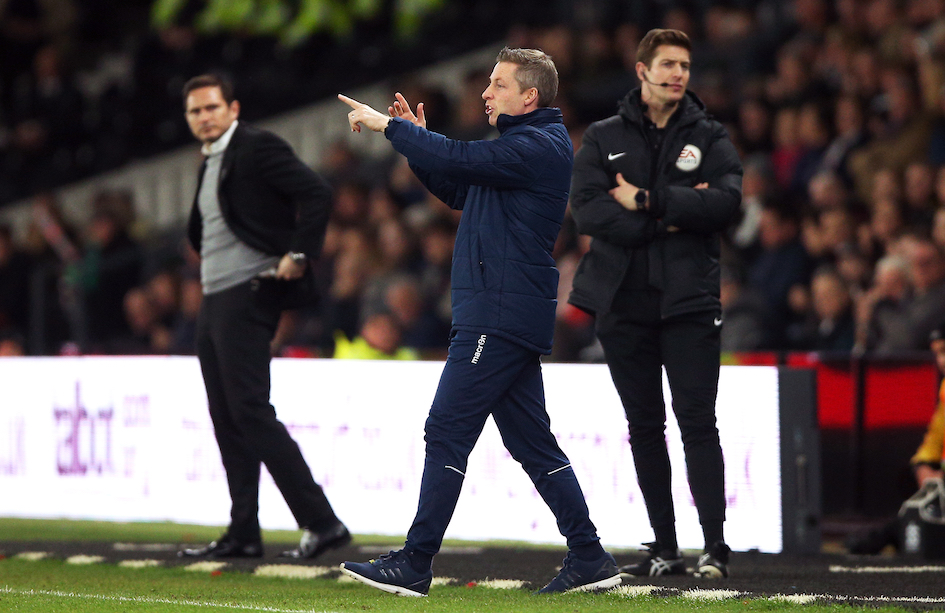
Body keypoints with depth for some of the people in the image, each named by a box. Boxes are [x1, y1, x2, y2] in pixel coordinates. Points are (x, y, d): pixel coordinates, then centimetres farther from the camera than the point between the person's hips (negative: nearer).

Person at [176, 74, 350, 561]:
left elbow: (317, 193, -19)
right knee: (226, 419, 8)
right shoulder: (211, 164, 19)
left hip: (248, 296, -10)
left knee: (251, 412, -16)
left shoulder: (258, 147, -9)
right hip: (215, 301, 10)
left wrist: (298, 255, -21)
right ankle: (243, 534, 11)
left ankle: (321, 522, -18)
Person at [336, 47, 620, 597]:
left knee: (448, 432, -10)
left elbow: (460, 160, -21)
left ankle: (415, 564, -9)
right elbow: (457, 191, 24)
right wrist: (417, 136, 11)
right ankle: (590, 558, 11)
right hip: (511, 318, 11)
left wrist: (388, 125, -12)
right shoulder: (524, 144, 20)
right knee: (532, 442, 11)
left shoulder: (538, 147, -13)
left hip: (501, 318, -11)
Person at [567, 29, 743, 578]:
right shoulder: (604, 138, 9)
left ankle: (716, 546, -9)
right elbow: (587, 209, -5)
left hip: (689, 300, -2)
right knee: (644, 425, 5)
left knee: (698, 421, -8)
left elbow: (727, 200, -10)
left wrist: (646, 201, -12)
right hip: (622, 301, 2)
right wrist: (668, 219, -13)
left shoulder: (710, 137, 7)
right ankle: (665, 548, 11)